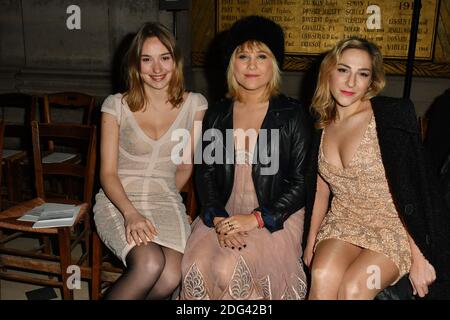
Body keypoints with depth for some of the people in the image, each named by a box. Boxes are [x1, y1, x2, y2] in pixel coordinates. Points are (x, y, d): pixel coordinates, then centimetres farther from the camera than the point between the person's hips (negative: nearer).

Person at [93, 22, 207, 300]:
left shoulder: (194, 105, 3)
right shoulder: (117, 105, -1)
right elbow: (108, 173, -2)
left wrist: (162, 200, 6)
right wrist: (131, 213, -18)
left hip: (166, 201, 2)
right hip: (118, 200, -1)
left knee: (171, 278, -26)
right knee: (150, 264, -31)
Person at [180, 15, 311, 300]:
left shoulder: (293, 115, -2)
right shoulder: (217, 115, 9)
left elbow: (302, 181, -4)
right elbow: (206, 173, 7)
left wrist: (257, 219, -14)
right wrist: (218, 218, -10)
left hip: (276, 217, -3)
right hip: (225, 213, 3)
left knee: (227, 269, -27)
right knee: (196, 268, -23)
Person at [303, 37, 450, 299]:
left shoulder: (392, 115, -11)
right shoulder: (323, 126, 6)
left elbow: (410, 188, -14)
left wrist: (419, 258, -15)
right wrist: (310, 244, 8)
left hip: (393, 225, -3)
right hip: (343, 221, 4)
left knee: (353, 289, -28)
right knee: (322, 277, -27)